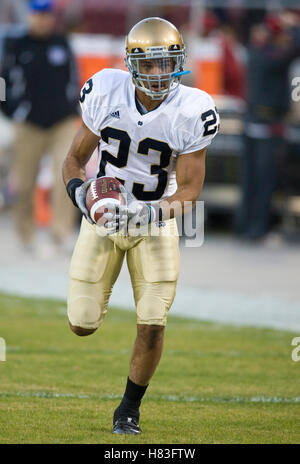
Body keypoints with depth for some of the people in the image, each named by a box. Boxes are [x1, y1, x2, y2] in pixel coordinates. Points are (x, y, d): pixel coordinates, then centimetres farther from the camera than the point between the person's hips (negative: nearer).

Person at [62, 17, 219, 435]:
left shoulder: (193, 112, -18)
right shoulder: (106, 92, -15)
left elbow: (190, 191, -12)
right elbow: (75, 158, -3)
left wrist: (153, 212, -31)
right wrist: (79, 191, -24)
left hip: (156, 222, -1)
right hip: (103, 216, 1)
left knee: (152, 327, -9)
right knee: (83, 325, 1)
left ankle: (129, 409, 16)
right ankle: (95, 291, 40)